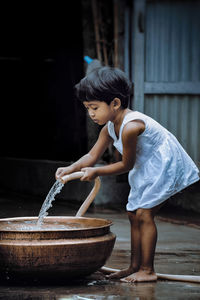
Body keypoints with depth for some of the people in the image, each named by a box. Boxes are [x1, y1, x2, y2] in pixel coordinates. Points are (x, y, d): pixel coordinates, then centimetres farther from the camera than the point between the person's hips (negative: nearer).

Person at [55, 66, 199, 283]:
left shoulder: (130, 127, -30)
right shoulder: (110, 127, -1)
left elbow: (126, 164, -21)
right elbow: (92, 156, 2)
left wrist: (96, 172, -14)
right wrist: (70, 169, -15)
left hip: (164, 166, -10)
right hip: (145, 170, 10)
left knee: (143, 214, -13)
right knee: (134, 214, 11)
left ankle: (147, 270, -7)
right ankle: (135, 266, 20)